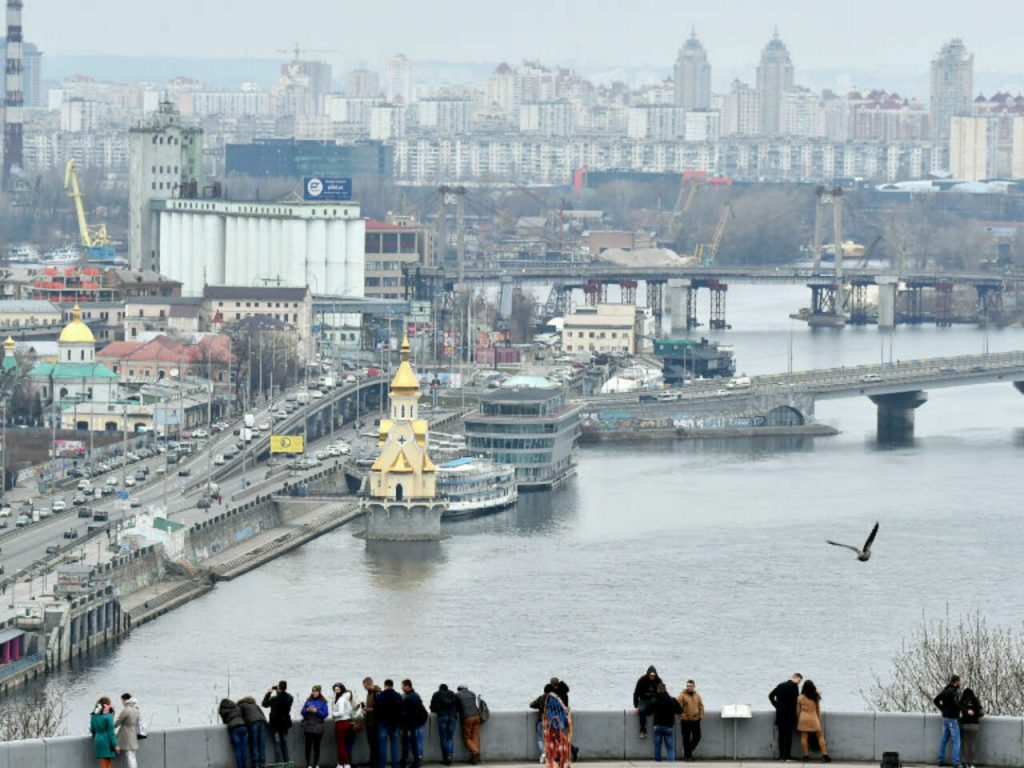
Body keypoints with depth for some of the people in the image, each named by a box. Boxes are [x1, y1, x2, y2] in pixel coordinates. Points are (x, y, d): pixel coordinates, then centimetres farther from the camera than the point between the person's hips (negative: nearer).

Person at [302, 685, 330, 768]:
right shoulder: (308, 701, 8)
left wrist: (316, 711, -15)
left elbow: (325, 714, -5)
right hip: (308, 726, 2)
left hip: (318, 727, -2)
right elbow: (303, 712, 7)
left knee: (316, 746, 4)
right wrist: (307, 710, -13)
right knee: (308, 745, -1)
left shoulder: (323, 702, 1)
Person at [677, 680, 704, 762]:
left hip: (695, 720, 5)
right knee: (686, 739, 0)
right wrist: (681, 716, -19)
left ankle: (689, 751, 26)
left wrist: (701, 715, 3)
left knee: (697, 737, 6)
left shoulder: (697, 696, 11)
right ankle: (687, 756, 8)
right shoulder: (682, 695, -5)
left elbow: (701, 706, 16)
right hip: (685, 721, -5)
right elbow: (678, 706, -11)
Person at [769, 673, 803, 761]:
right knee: (788, 735, -3)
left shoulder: (781, 685, 12)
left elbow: (771, 696, 14)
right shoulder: (794, 685, -8)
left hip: (780, 713, 6)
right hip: (789, 714, -6)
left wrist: (777, 706, 14)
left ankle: (781, 755, 8)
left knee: (781, 735, 8)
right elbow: (795, 700, -14)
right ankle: (787, 755, -5)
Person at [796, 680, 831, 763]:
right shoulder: (815, 698, -1)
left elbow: (798, 710, 2)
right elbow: (818, 710, 5)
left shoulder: (800, 697, -2)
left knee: (804, 737, 5)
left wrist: (798, 720, 13)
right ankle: (824, 755, -1)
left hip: (803, 718, 0)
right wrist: (819, 719, 15)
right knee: (820, 736, 6)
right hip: (813, 718, 0)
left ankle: (806, 755, 3)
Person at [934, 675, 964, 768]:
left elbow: (936, 700, 16)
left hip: (945, 717, 9)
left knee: (944, 740, 15)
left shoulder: (945, 690, 9)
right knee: (956, 741, -6)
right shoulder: (953, 691, -18)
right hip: (953, 718, -9)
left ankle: (941, 760, 19)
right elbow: (955, 704, -29)